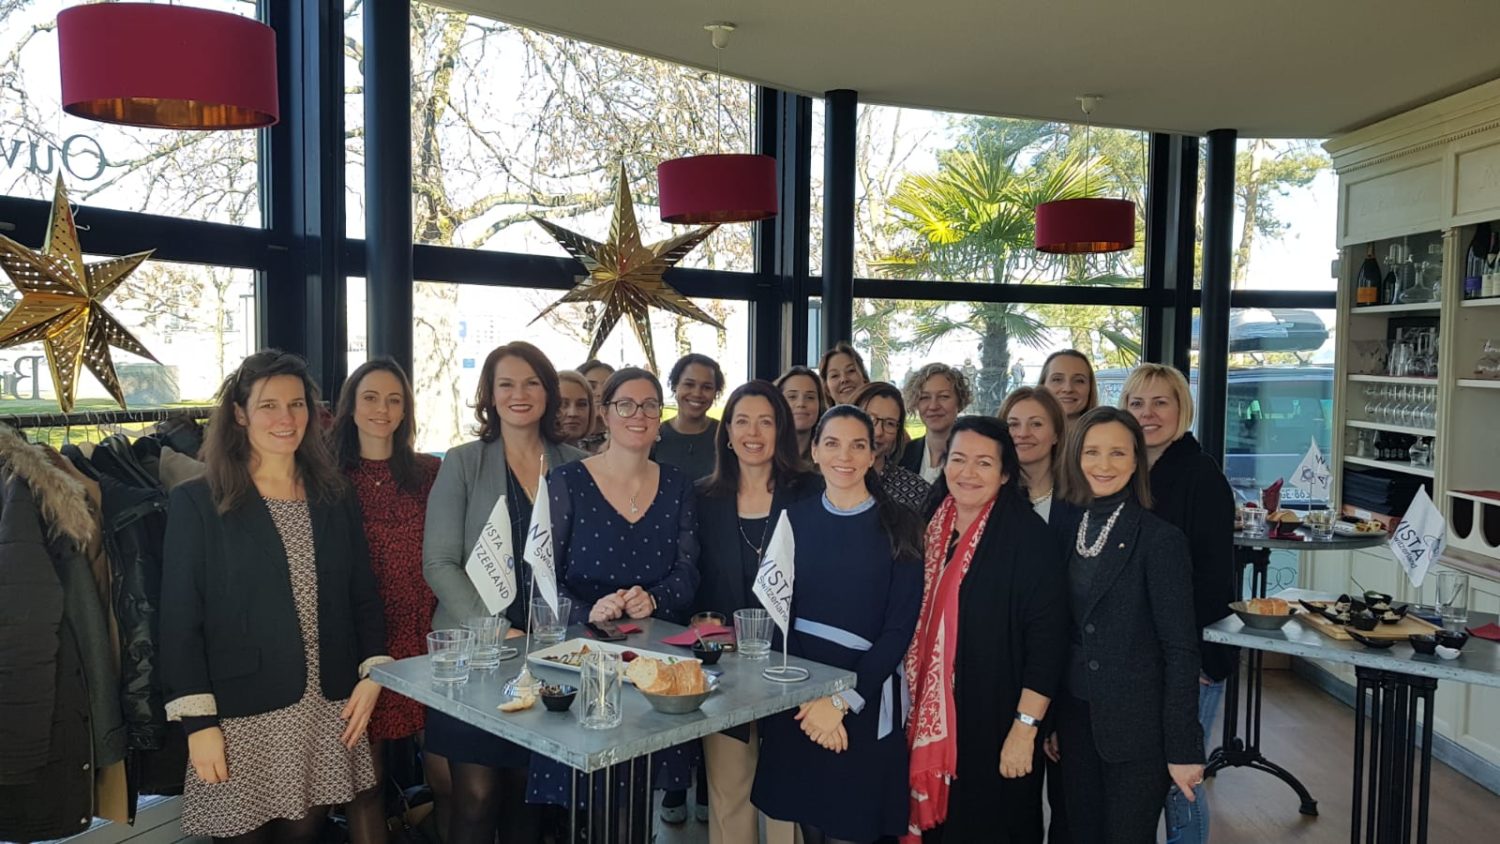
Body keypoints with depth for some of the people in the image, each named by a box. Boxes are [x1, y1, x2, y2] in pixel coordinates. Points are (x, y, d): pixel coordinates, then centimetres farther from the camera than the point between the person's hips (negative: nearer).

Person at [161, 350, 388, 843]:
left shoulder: (335, 500, 9)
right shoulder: (198, 503, -3)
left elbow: (364, 598, 13)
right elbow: (180, 621, -5)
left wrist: (372, 673, 1)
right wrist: (198, 723, -9)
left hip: (328, 713, 3)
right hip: (242, 720, -3)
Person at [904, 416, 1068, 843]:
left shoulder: (1029, 536, -14)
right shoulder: (931, 527, 3)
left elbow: (1047, 639, -17)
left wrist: (1025, 728, -18)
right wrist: (914, 709, 9)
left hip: (995, 724, -5)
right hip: (932, 719, 5)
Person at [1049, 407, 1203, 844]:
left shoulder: (1160, 539, -12)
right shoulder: (1066, 532, 3)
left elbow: (1181, 650, -12)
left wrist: (1183, 747, -13)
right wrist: (1049, 720, 9)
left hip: (1137, 727, -5)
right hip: (1076, 724, 5)